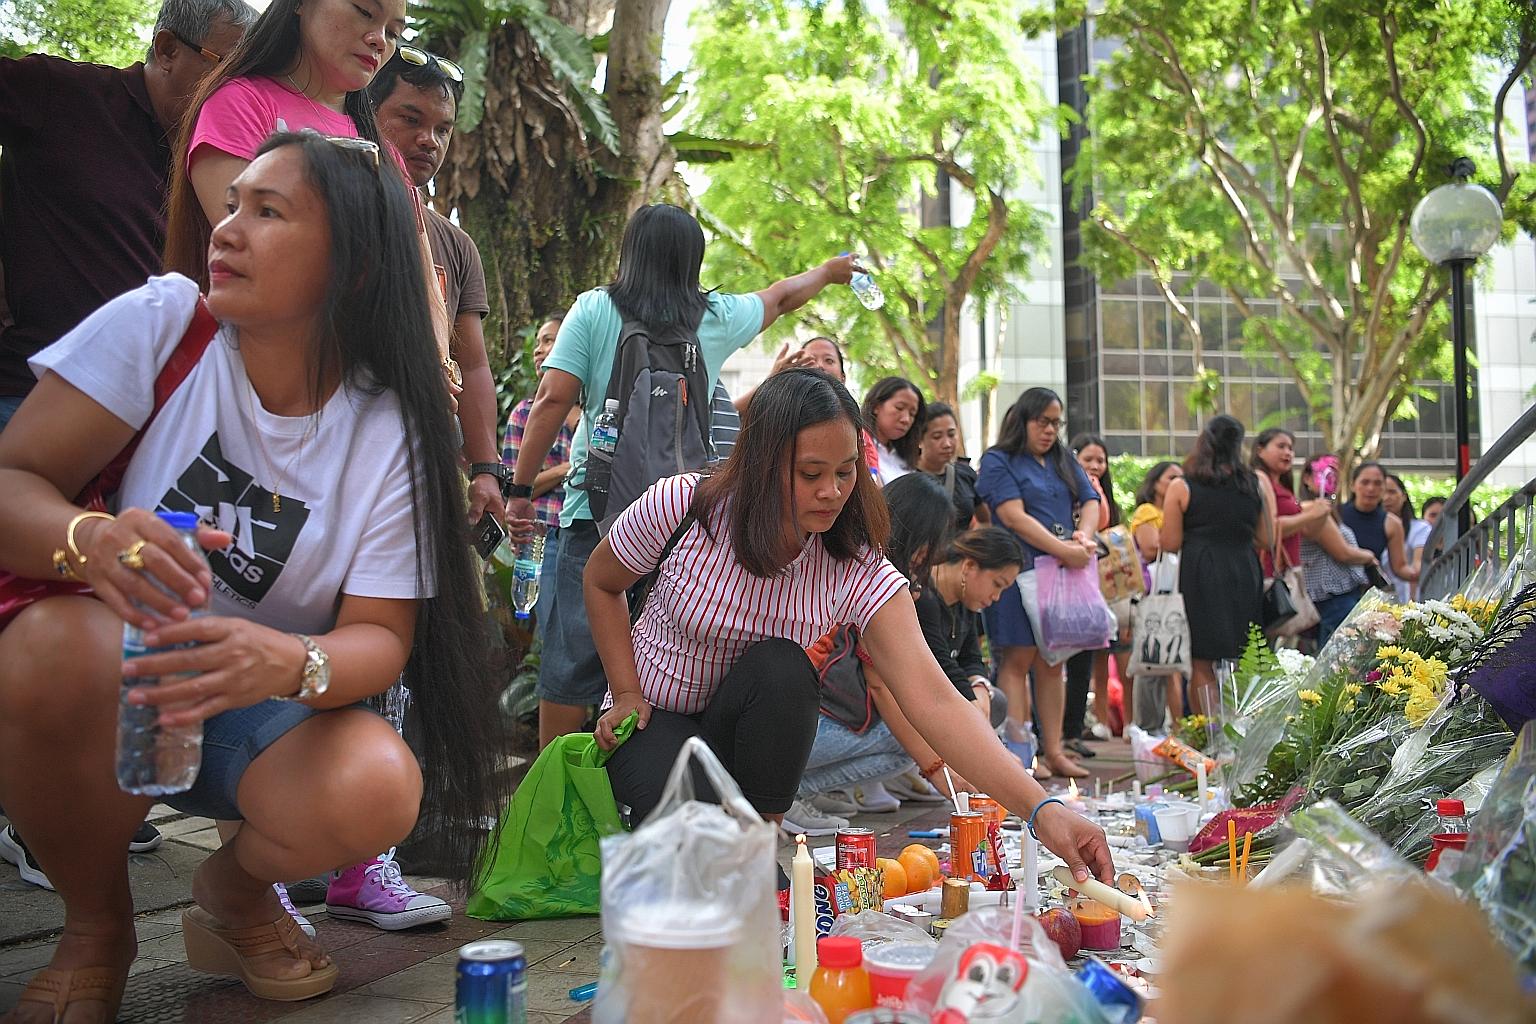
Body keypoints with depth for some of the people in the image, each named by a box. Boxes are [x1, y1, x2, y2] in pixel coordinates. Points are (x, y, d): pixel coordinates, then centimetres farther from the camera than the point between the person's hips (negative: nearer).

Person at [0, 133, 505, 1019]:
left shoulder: (389, 432, -9)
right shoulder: (161, 323, -10)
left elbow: (382, 638, -11)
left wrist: (295, 664, -35)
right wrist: (91, 540, -38)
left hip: (261, 713, 0)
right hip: (98, 687, 0)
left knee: (374, 789, -29)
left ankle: (237, 888, 9)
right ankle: (96, 922, -3)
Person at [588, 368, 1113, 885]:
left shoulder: (859, 574, -21)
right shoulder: (680, 507, -23)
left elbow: (933, 699, -32)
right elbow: (601, 582, -1)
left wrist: (1040, 809, -44)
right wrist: (627, 693, -9)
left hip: (752, 729, 3)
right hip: (655, 716, -2)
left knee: (782, 669, -34)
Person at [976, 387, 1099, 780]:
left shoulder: (1065, 461, 20)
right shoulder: (998, 460, -1)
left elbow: (1090, 502, 13)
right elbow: (1014, 517, -11)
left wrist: (1084, 537, -9)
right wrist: (1063, 550, -17)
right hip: (1021, 569, -6)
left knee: (1052, 662, 8)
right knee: (1018, 659, -6)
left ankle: (1053, 751, 11)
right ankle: (1018, 751, -4)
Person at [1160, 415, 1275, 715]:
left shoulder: (1181, 487, -3)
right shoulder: (1258, 483, 3)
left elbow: (1170, 543, -3)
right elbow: (1266, 540, 6)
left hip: (1199, 577, -2)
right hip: (1244, 575, 3)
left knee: (1202, 663, 4)